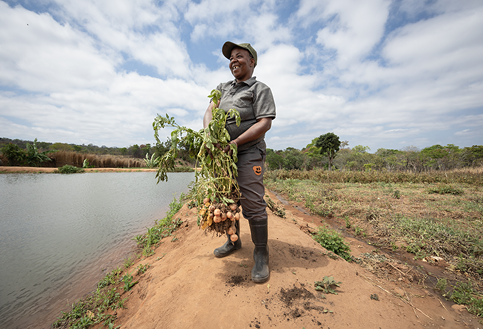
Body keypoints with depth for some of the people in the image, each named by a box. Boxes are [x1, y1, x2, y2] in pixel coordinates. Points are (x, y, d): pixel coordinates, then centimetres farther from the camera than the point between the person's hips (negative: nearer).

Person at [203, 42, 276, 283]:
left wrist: (236, 142, -18)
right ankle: (233, 241, 31)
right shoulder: (223, 88, 22)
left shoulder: (260, 89, 3)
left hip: (248, 153, -6)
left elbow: (265, 123, -9)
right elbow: (210, 111, 9)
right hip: (223, 154, 6)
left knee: (253, 204, -10)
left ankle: (261, 254, 8)